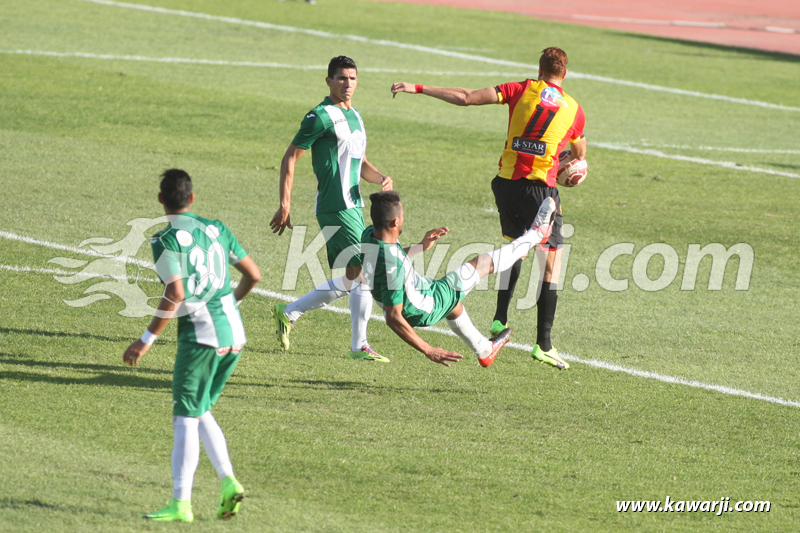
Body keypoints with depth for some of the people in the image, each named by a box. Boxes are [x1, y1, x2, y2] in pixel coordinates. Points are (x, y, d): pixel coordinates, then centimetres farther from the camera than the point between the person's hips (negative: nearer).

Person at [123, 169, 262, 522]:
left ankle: (181, 503, -3)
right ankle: (228, 482, 5)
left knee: (186, 417, -1)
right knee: (199, 412, 18)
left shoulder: (165, 241, -10)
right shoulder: (216, 229, 10)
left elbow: (175, 295, -20)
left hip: (200, 337, -7)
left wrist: (147, 340, -15)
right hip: (234, 334, 7)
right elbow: (253, 274, 14)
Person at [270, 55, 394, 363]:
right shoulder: (322, 116, -10)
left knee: (350, 281, 11)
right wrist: (285, 204, -16)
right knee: (364, 272, -10)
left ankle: (289, 313, 20)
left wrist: (381, 178, 3)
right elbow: (290, 157, -10)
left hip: (353, 207, 9)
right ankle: (359, 346, -1)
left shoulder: (354, 116, 18)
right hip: (336, 208, -9)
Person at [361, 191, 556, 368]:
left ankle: (484, 350, 63)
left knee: (453, 302, 39)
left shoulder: (369, 234, -14)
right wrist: (428, 351, -32)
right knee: (485, 263, 6)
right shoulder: (391, 267, -41)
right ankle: (536, 234, 30)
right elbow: (393, 318, -36)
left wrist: (420, 247, 13)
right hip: (422, 312, -8)